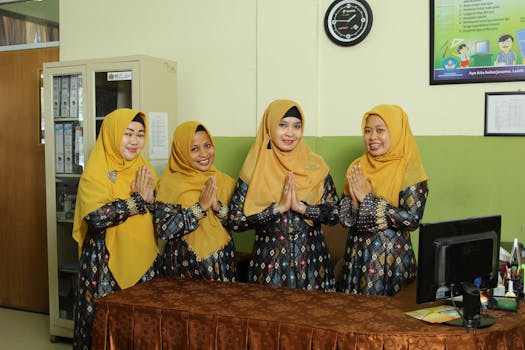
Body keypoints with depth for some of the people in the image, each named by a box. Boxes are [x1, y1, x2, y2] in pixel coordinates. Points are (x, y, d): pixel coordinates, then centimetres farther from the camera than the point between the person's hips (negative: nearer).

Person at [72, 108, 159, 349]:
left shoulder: (143, 169, 8)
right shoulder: (96, 172, -9)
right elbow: (96, 217, -24)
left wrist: (151, 198, -11)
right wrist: (139, 199, -17)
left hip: (143, 260, 5)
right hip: (106, 262, -5)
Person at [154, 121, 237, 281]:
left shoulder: (224, 182, 3)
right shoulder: (171, 182, -8)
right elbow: (162, 230, -16)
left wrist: (218, 207, -15)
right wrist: (201, 206, -20)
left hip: (222, 264, 3)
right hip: (184, 265, -3)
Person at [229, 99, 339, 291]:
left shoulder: (316, 166, 1)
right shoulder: (255, 169, -3)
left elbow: (334, 214, -1)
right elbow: (236, 220, -8)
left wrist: (301, 207, -15)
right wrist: (279, 207, -16)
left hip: (311, 260, 1)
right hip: (269, 261, -1)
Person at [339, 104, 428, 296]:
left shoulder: (409, 169, -8)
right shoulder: (357, 167, 5)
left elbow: (412, 219, -19)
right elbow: (343, 217, 5)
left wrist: (368, 200, -17)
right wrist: (355, 200, -16)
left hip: (392, 258, -4)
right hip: (357, 255, 5)